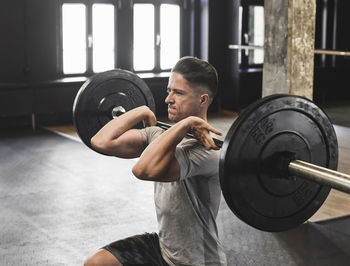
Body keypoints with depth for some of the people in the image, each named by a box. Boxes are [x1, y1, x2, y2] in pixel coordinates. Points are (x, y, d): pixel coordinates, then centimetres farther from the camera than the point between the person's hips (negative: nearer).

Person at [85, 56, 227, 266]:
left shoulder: (207, 148, -27)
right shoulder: (163, 135, 0)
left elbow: (144, 169, -42)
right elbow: (102, 141, -2)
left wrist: (186, 123, -37)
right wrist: (143, 112, 1)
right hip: (163, 246, 8)